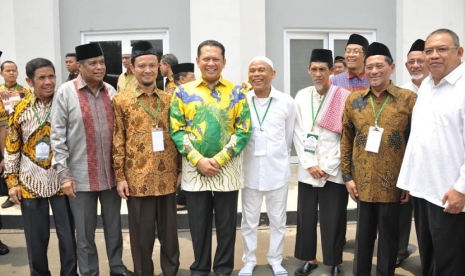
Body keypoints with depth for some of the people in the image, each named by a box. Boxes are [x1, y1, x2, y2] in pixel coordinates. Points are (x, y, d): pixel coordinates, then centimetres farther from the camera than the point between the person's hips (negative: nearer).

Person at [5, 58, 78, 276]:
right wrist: (12, 182, 2)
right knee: (36, 238, 11)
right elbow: (12, 148, 5)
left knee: (67, 235, 8)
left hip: (62, 181, -1)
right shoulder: (20, 110, 0)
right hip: (31, 183, 1)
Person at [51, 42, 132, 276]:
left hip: (111, 173, 3)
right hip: (81, 176, -3)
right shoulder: (65, 92, -6)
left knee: (114, 228, 16)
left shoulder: (111, 92, 5)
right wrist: (63, 174, -12)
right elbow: (57, 136, -7)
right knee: (85, 233, 9)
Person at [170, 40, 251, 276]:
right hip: (194, 169, 0)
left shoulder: (236, 92, 2)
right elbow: (176, 130, -2)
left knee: (226, 223, 10)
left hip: (227, 168, 0)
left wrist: (219, 159, -13)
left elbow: (243, 130, -3)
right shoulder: (183, 92, 2)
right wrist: (198, 160, -13)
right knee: (198, 223, 11)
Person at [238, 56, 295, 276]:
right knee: (249, 221, 11)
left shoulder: (286, 102, -2)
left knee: (278, 220, 12)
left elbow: (289, 136, 8)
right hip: (250, 171, 0)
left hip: (277, 170, 0)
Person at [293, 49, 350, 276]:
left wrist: (328, 167, -9)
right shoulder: (301, 96, 6)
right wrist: (310, 164, -5)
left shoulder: (344, 97, -4)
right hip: (307, 169, 3)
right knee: (306, 217, 9)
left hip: (334, 170, -3)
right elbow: (298, 134, 4)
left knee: (333, 219, 4)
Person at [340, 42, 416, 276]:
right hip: (363, 182, 2)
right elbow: (346, 140, 7)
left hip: (394, 183, -2)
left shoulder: (409, 99, -3)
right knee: (363, 234, 14)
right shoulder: (353, 100, 4)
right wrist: (347, 176, 3)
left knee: (389, 236, 11)